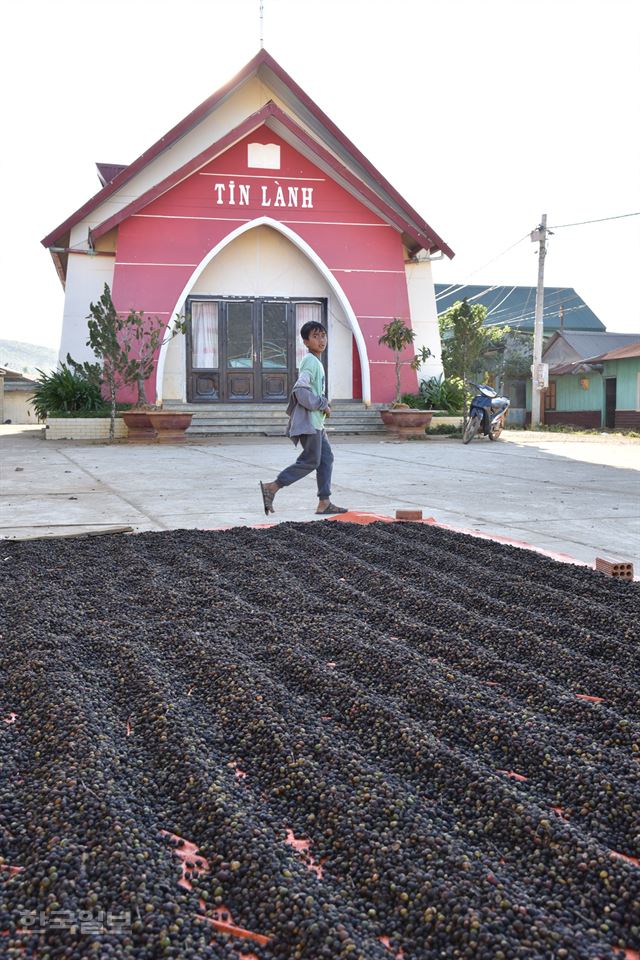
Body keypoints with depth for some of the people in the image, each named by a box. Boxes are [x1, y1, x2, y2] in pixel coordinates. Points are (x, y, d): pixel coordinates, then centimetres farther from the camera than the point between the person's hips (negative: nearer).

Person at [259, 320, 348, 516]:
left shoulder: (316, 362, 18)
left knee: (326, 458, 8)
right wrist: (323, 405, -14)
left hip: (315, 422, 10)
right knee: (311, 461, -8)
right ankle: (271, 487, -5)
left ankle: (324, 502, 9)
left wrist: (322, 404, 12)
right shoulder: (311, 361, -14)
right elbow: (301, 391, -23)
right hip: (308, 421, -10)